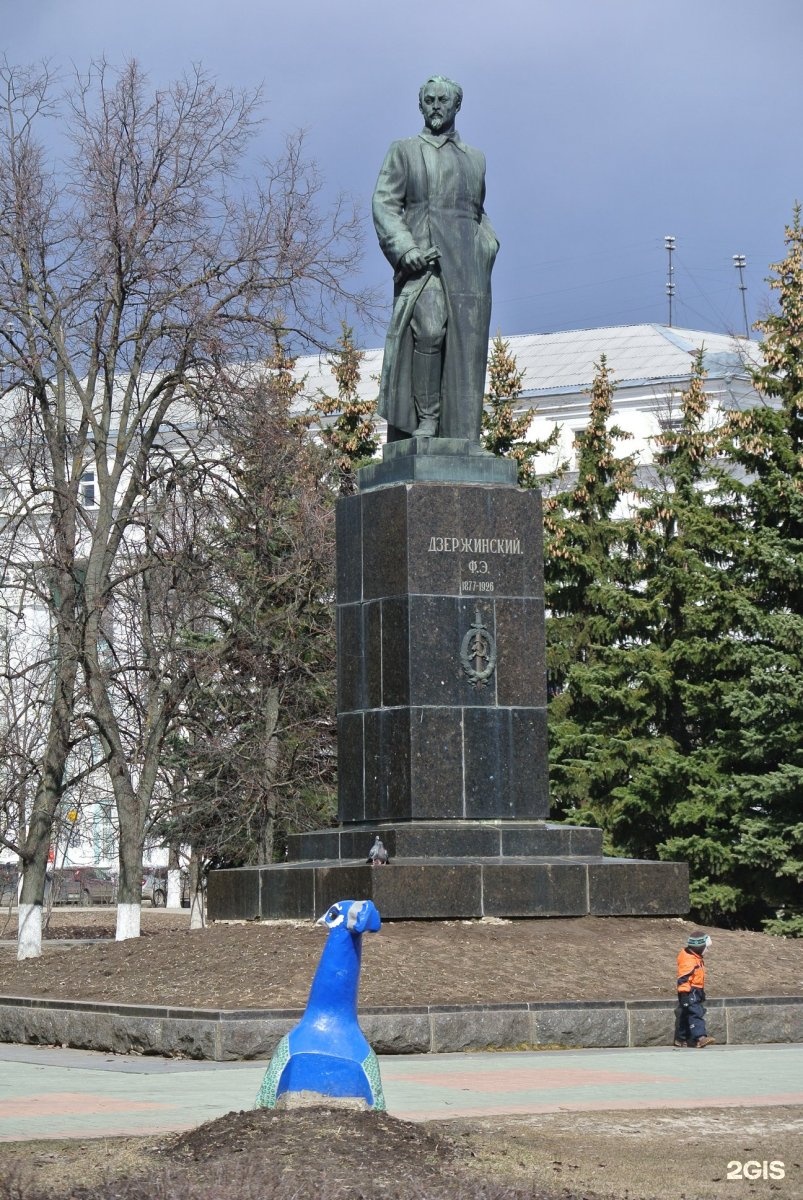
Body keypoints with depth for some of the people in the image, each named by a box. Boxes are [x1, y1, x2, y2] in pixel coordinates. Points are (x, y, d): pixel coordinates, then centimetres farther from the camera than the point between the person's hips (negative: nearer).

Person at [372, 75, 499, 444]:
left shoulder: (475, 158, 25)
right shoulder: (404, 151, 14)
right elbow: (385, 204, 4)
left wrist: (488, 244, 7)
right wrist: (405, 248, -12)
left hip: (468, 263, 4)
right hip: (422, 258, -4)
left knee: (466, 347, -6)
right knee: (429, 327, -28)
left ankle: (459, 438, -8)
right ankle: (424, 421, -26)